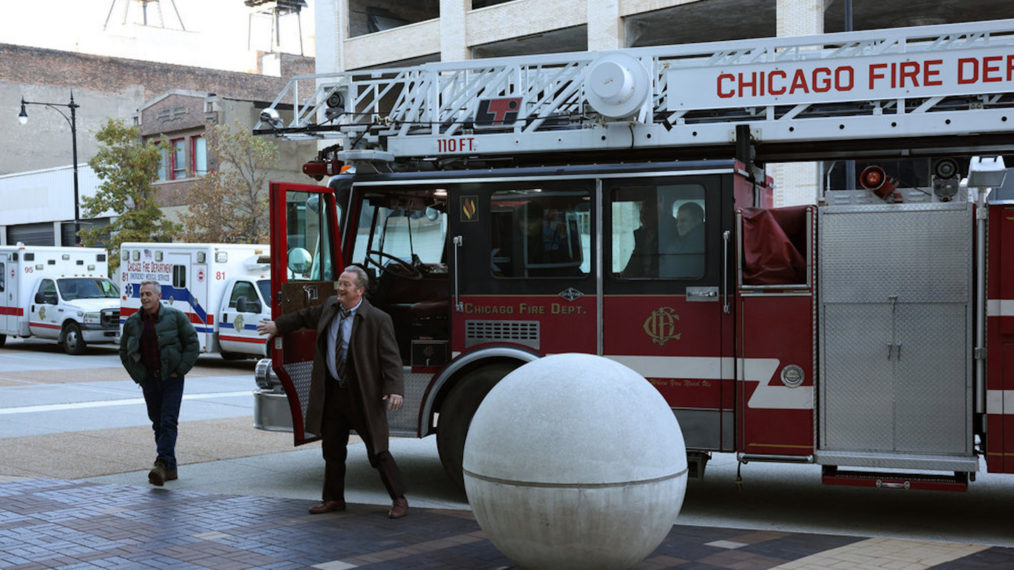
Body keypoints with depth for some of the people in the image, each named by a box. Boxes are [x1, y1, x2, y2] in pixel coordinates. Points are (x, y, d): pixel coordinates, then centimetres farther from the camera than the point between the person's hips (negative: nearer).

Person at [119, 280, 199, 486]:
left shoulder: (175, 317, -5)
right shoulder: (132, 322, 5)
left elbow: (193, 344, -2)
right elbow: (124, 352, 14)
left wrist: (180, 370, -8)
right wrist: (138, 377, 5)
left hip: (171, 379, -4)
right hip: (149, 380, 4)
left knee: (168, 422, -13)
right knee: (158, 424, 7)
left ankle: (162, 464, -21)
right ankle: (170, 469, 13)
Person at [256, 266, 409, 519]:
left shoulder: (377, 320, -14)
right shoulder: (330, 306, 5)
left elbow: (391, 358, -16)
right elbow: (306, 316, 26)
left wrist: (394, 390, -27)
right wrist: (277, 325, 34)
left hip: (363, 395, -6)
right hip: (332, 392, 6)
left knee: (377, 451, -3)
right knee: (332, 449, 14)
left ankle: (399, 499, 9)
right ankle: (333, 499, 28)